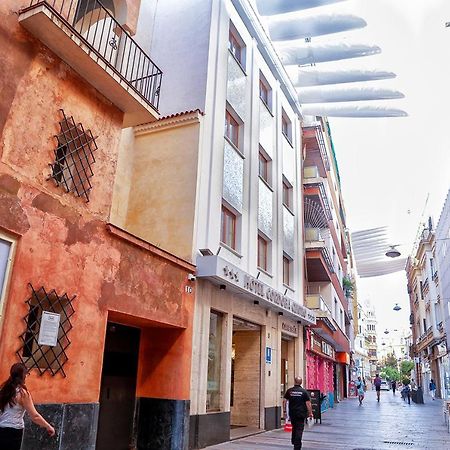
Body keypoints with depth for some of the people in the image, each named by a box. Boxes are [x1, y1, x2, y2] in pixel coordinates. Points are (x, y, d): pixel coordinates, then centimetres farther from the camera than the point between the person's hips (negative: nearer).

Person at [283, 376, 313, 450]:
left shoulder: (289, 391, 1)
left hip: (292, 413, 3)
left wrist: (284, 411, 8)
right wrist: (310, 413, 1)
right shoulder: (304, 391, -5)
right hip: (301, 414, -3)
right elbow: (308, 403, -7)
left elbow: (284, 401, 0)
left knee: (294, 427, 22)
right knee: (299, 429, 1)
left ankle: (294, 441, 32)